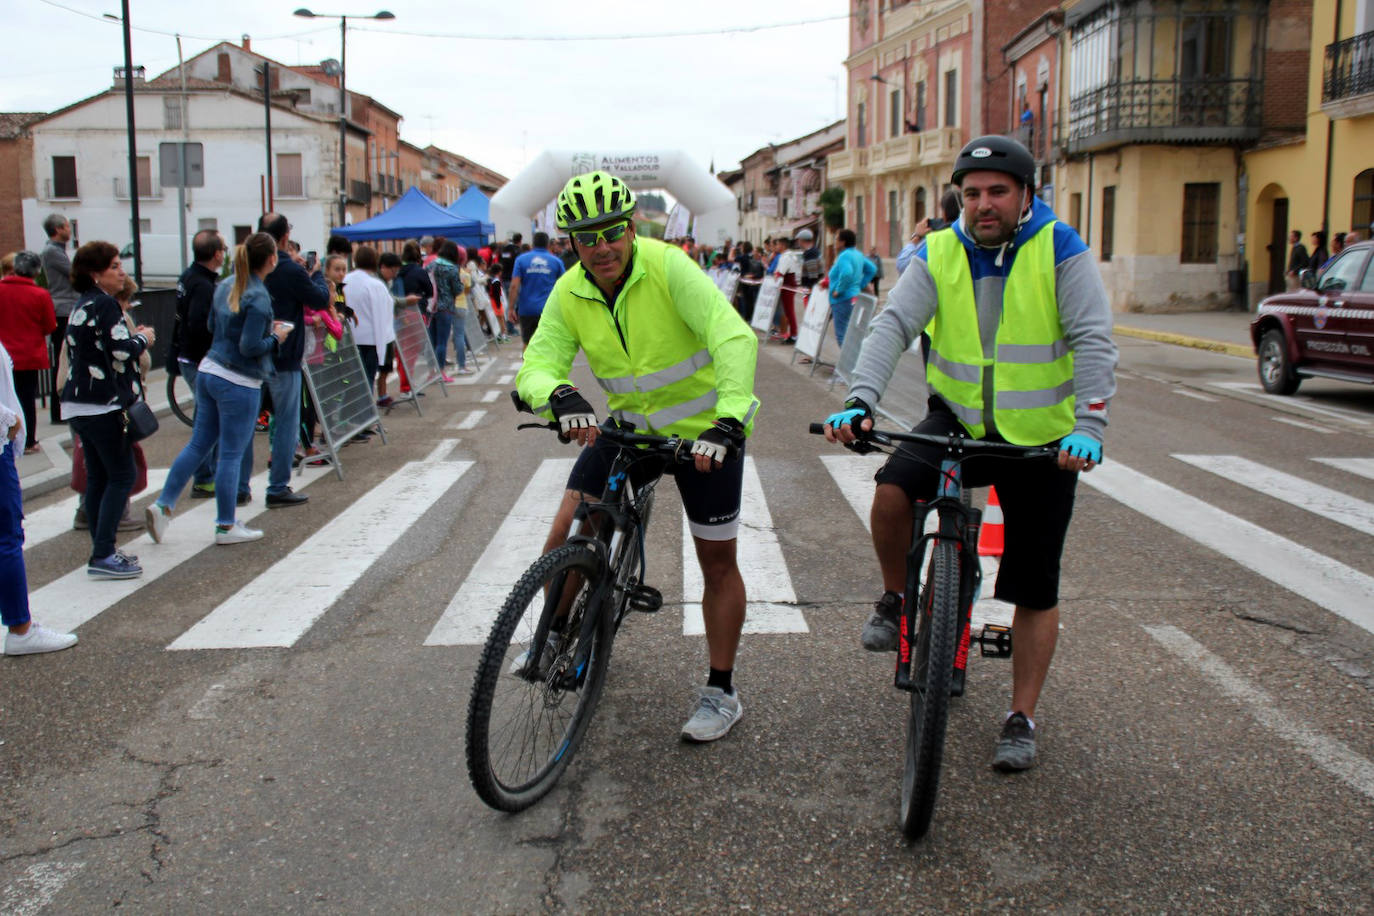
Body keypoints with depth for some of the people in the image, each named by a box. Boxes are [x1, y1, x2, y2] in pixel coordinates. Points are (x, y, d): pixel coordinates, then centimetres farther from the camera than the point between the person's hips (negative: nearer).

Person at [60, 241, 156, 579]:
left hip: (78, 404, 9)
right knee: (122, 475, -5)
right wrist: (143, 338, -2)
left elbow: (99, 347, 14)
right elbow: (121, 351, -19)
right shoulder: (104, 304, -13)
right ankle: (103, 556, -7)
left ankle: (101, 552, 17)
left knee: (97, 477, 12)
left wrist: (132, 338, 11)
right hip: (103, 405, -9)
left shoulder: (82, 305, 15)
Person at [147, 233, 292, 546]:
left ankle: (163, 505, 12)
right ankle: (226, 526, 11)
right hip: (239, 383, -8)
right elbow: (250, 348, -21)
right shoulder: (258, 298, -17)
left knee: (198, 444, 15)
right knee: (231, 454, 2)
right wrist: (276, 337, -3)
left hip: (208, 371, 8)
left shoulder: (226, 286, 8)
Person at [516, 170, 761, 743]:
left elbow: (734, 338, -31)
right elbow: (536, 367, -14)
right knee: (566, 534, -4)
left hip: (704, 430, -4)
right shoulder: (569, 294, -8)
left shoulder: (667, 267, -23)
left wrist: (729, 421, -43)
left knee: (717, 560, 4)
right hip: (628, 426, 4)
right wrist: (561, 397, -39)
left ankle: (721, 692, 19)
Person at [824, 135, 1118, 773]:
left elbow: (1094, 342, -18)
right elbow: (893, 325, -16)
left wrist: (1089, 426, -33)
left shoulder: (1062, 252, -10)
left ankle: (1022, 719, 19)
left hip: (1041, 435, -1)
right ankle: (896, 599, 2)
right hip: (959, 419, 2)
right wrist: (860, 402, -32)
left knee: (1035, 588, 3)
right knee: (892, 492, -27)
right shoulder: (939, 255, -4)